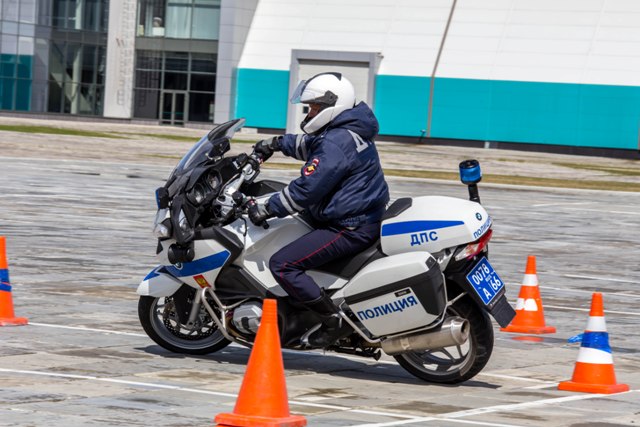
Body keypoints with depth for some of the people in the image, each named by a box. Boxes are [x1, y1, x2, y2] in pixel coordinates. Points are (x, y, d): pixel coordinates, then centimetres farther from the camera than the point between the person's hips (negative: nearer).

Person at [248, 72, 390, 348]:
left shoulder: (337, 144, -21)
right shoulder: (347, 131, 12)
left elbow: (306, 189, -23)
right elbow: (310, 145, 34)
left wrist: (267, 209, -15)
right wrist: (278, 143, 32)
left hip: (349, 229, -11)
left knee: (282, 265, -16)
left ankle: (334, 321, -14)